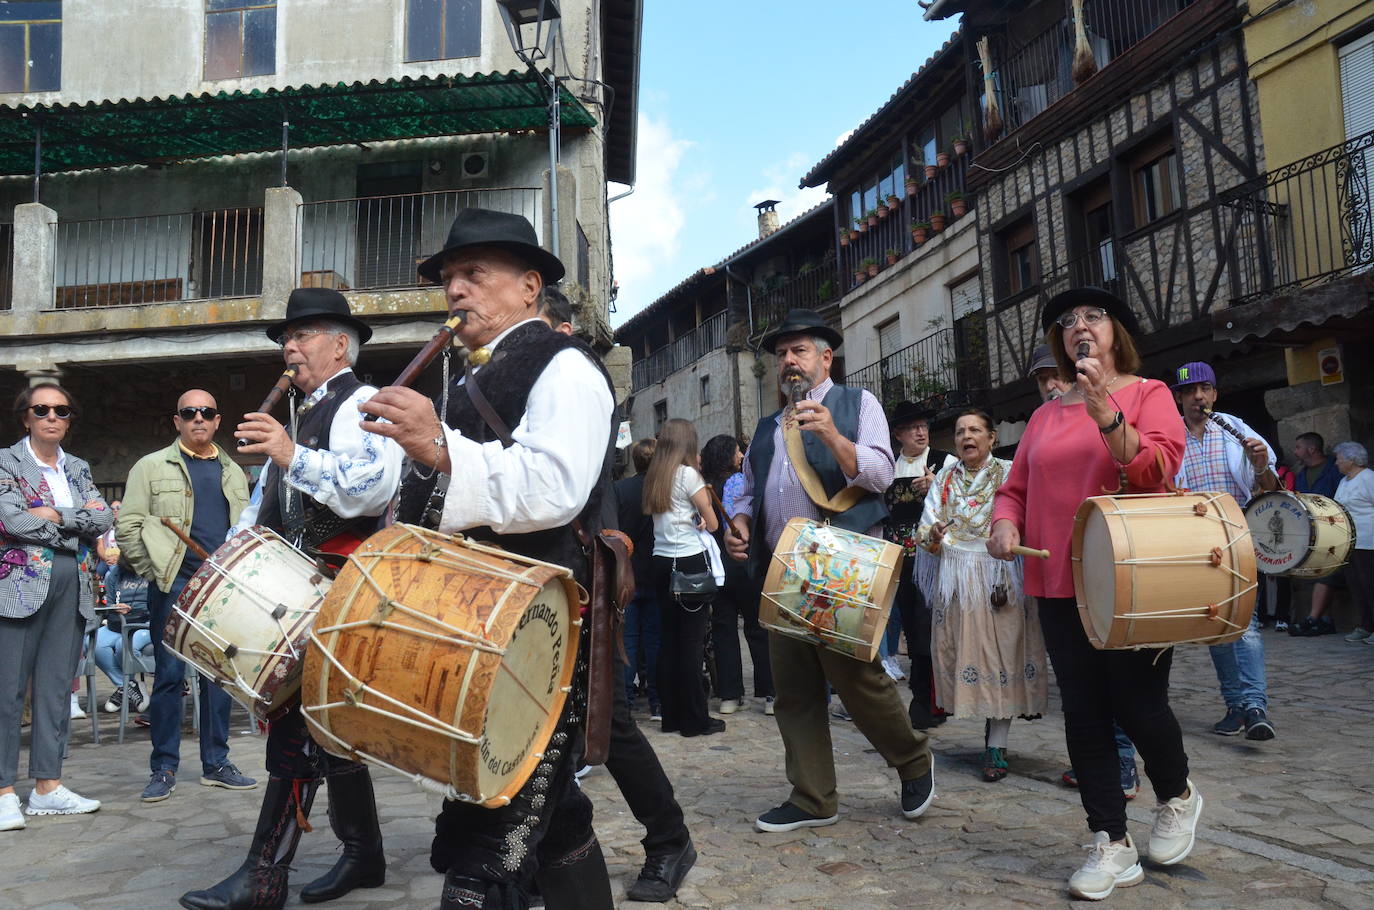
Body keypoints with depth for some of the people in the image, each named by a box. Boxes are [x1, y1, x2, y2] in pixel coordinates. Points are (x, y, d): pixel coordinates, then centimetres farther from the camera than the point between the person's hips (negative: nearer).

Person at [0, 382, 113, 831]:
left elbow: (104, 518, 2)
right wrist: (79, 530, -5)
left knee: (57, 688, 7)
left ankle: (47, 786, 13)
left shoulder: (78, 469, 16)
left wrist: (55, 515, -11)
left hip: (72, 590, 5)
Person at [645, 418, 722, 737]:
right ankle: (695, 719, 2)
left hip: (662, 563, 7)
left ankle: (672, 716, 17)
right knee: (692, 641, -2)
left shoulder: (653, 477, 11)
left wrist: (694, 518, 7)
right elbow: (712, 523, -4)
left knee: (668, 638, 10)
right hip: (691, 563, -7)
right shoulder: (688, 474, -9)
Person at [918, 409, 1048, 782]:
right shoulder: (944, 479, 13)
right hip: (954, 577, 3)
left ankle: (996, 746, 1)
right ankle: (993, 726, 19)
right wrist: (933, 536, -15)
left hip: (999, 575, -3)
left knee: (1000, 651, -5)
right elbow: (927, 530, 8)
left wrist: (1007, 581, -16)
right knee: (962, 651, 2)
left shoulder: (1009, 473, 3)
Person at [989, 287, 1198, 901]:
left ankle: (1177, 797, 34)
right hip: (1060, 584, 4)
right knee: (1083, 713, 5)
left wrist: (1104, 409, -24)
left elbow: (1157, 471, -14)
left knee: (1138, 707, 1)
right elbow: (1015, 487, 13)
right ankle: (1112, 846, 17)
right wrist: (1004, 523, -8)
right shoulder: (1046, 415, 14)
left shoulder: (1148, 394, 2)